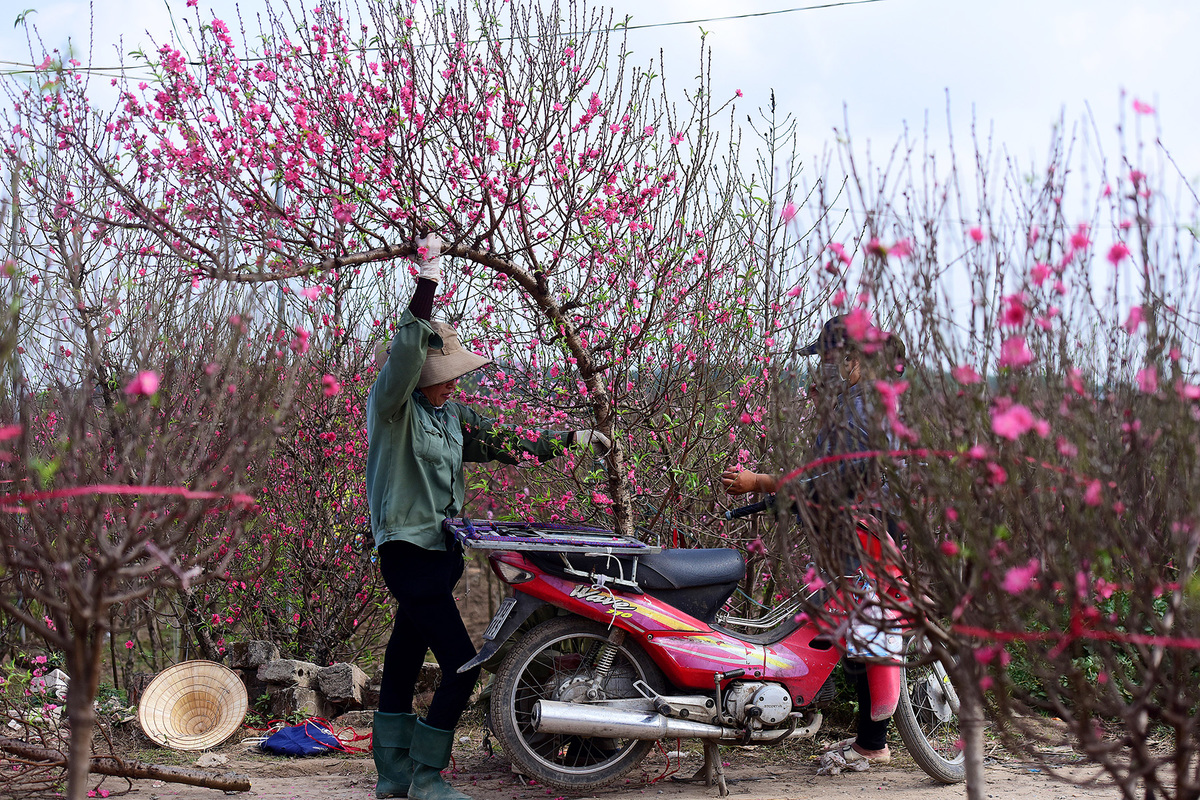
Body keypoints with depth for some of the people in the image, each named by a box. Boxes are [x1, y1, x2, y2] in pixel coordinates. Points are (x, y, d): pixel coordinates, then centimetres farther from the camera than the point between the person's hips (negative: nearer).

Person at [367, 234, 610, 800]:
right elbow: (403, 358, -31)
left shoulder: (451, 413, 14)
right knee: (461, 664, -11)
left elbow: (504, 443, 22)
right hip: (408, 550, -8)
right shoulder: (391, 404, -11)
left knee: (405, 660, 14)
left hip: (441, 550, 8)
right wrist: (427, 283, -35)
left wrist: (573, 439, 21)